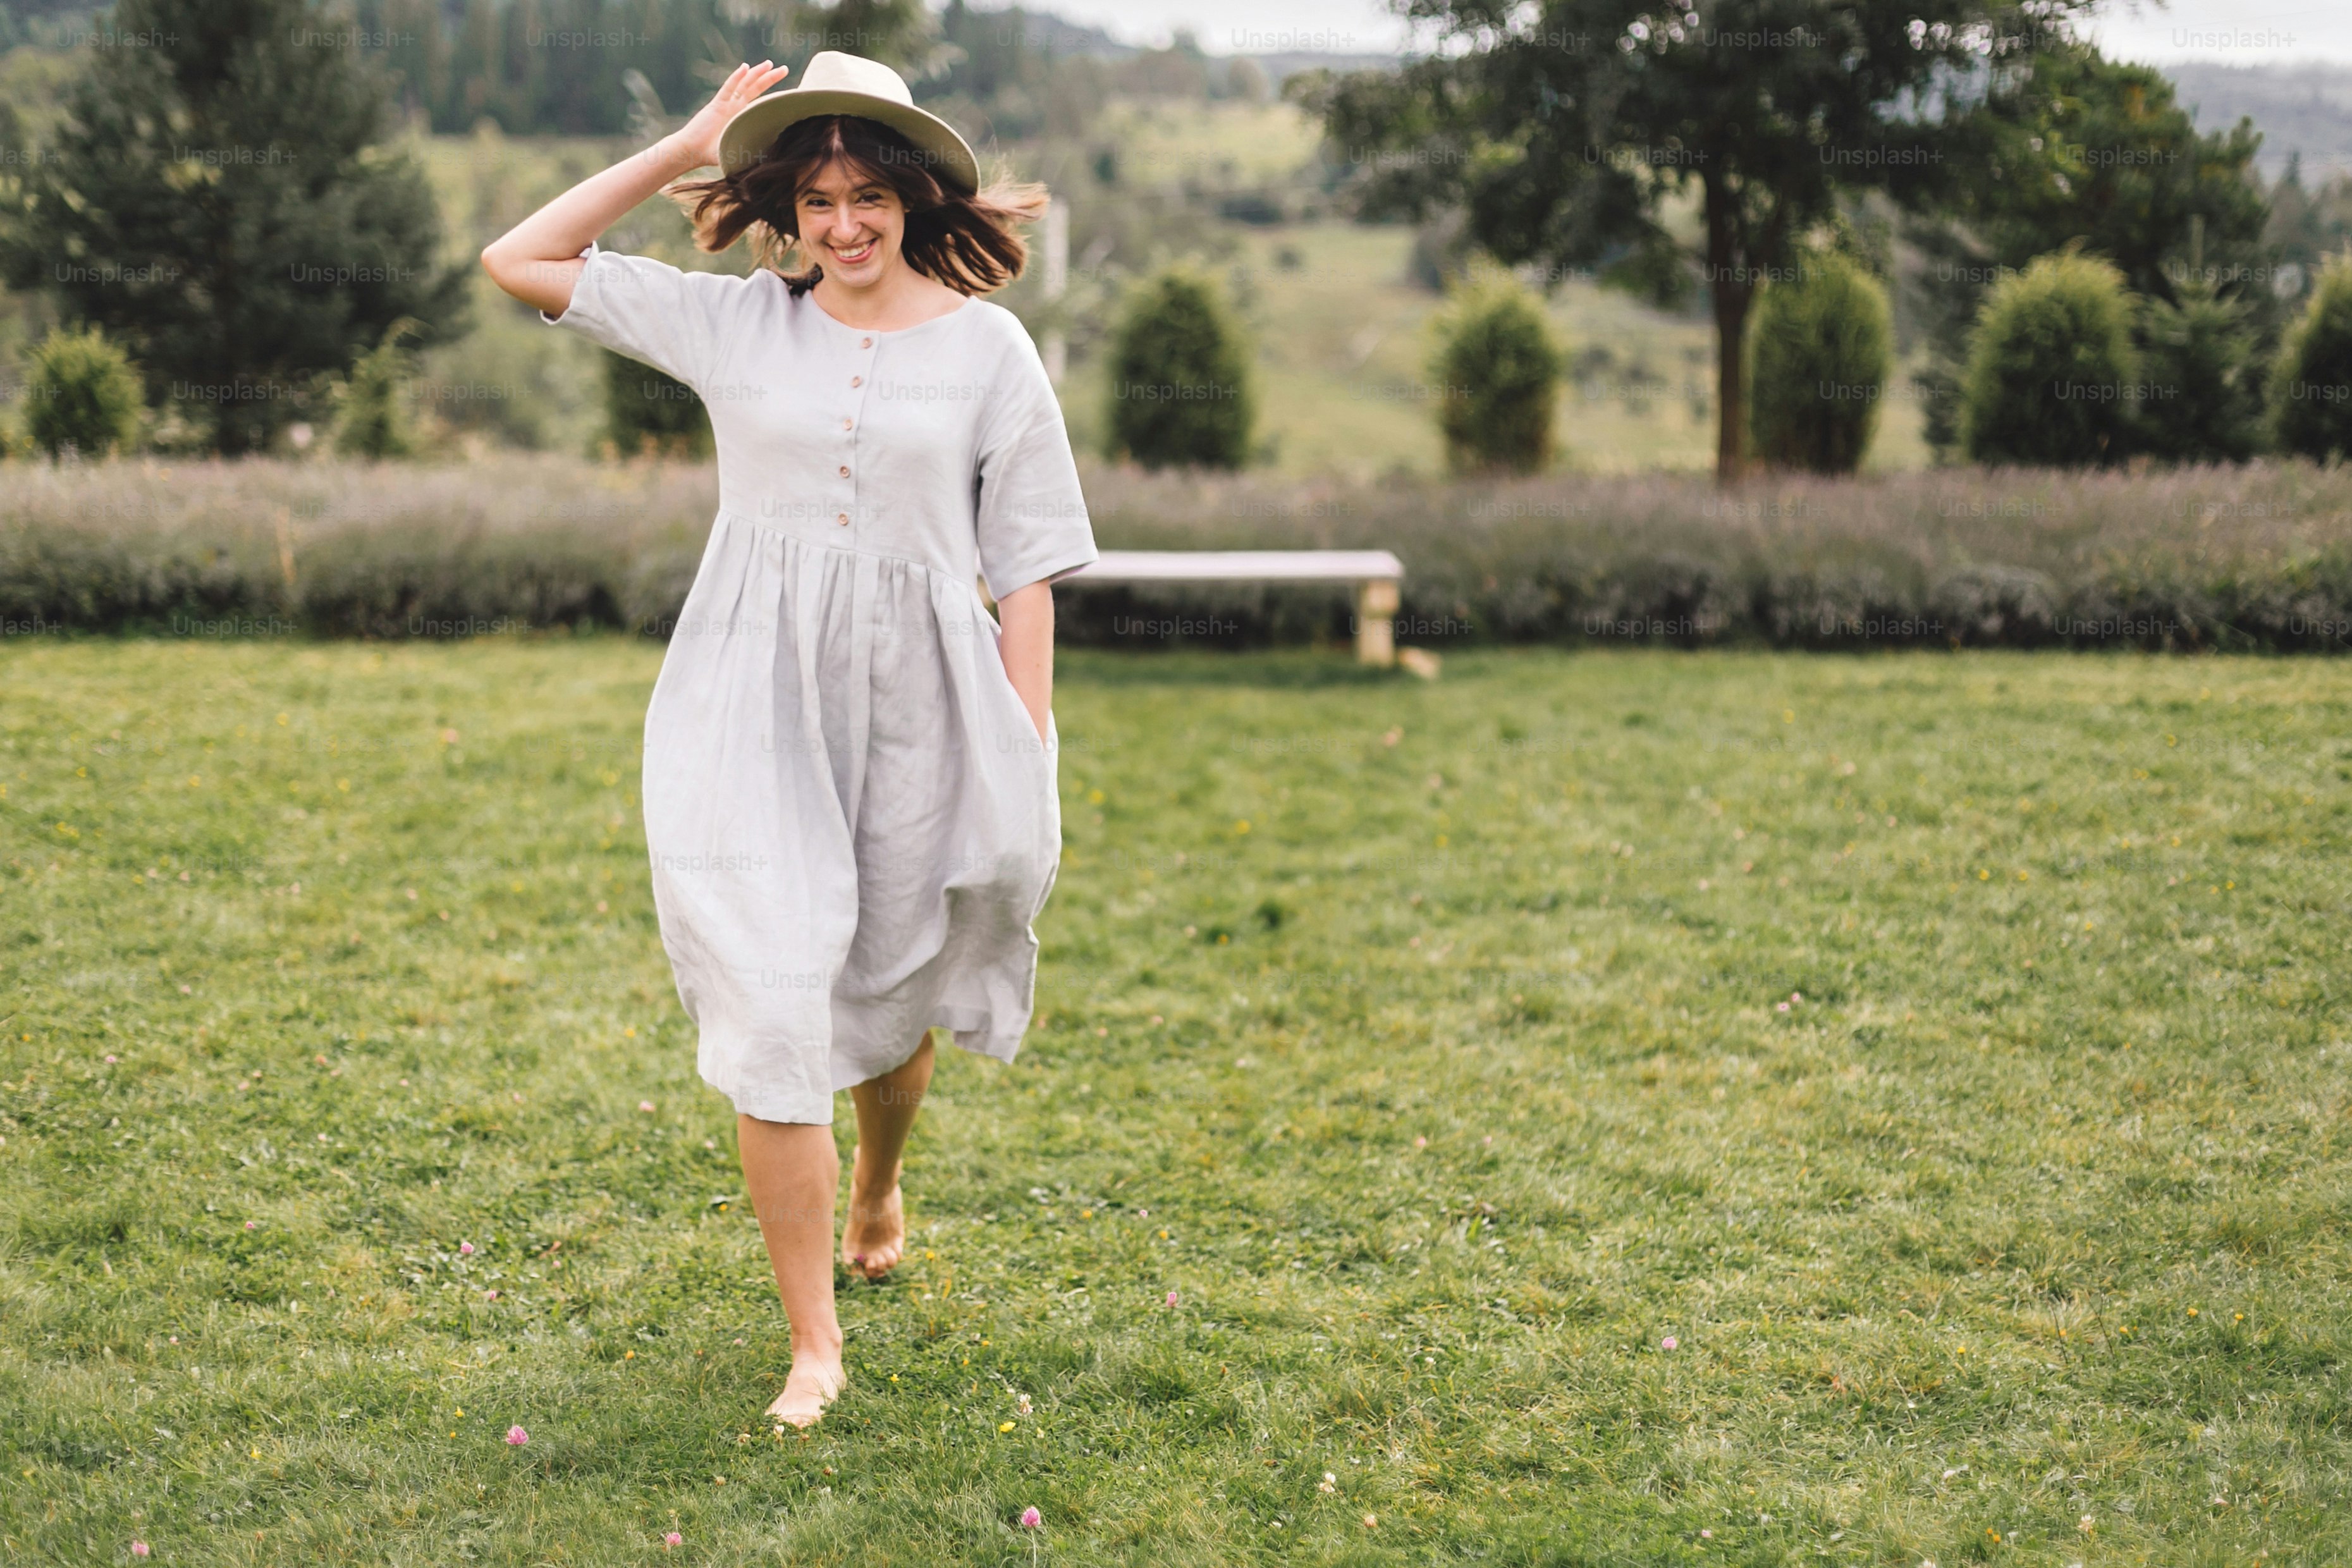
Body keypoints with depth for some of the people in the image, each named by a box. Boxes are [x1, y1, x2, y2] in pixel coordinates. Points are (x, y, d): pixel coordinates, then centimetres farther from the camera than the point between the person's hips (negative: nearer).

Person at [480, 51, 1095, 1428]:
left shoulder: (987, 345, 2)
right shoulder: (736, 321, 5)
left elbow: (1028, 567, 2)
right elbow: (519, 262, 7)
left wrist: (1028, 764, -3)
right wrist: (684, 151, 3)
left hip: (919, 706, 0)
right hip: (756, 708, 0)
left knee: (892, 998, 16)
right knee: (770, 1014, -8)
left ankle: (876, 1194, 49)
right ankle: (815, 1343, 1)